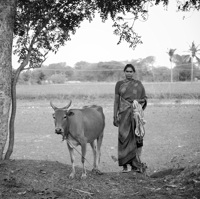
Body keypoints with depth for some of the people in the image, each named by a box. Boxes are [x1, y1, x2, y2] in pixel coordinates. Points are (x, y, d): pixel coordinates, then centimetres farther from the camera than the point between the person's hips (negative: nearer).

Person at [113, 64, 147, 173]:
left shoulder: (138, 84, 10)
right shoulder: (119, 84, 8)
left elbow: (144, 98, 14)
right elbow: (116, 100, 8)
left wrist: (141, 101, -9)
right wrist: (115, 116, 3)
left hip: (136, 114, 1)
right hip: (124, 114, 0)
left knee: (136, 138, -5)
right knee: (124, 138, -6)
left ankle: (136, 164, 0)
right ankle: (124, 165, -2)